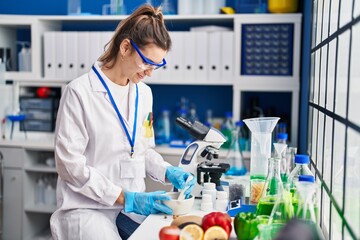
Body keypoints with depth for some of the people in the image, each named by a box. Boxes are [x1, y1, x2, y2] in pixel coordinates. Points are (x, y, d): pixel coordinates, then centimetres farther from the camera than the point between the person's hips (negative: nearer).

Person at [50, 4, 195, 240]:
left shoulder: (144, 93, 8)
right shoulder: (80, 92, -11)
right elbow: (70, 164, -14)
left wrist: (168, 172, -1)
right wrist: (124, 198, -17)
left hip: (133, 204, 6)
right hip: (88, 207, -5)